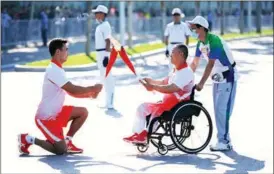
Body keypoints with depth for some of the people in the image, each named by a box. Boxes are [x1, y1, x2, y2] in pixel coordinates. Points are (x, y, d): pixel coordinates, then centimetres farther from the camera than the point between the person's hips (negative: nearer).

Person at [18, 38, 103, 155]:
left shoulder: (57, 69, 11)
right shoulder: (53, 70, -21)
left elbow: (72, 92, 15)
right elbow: (73, 90, -26)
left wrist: (89, 94, 1)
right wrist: (93, 89, -14)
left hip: (56, 113, 9)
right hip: (46, 118, -9)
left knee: (83, 112, 5)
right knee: (61, 150, -9)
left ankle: (67, 141, 11)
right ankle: (28, 140, 2)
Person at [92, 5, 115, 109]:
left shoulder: (105, 26, -14)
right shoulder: (99, 26, 16)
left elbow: (108, 41, -19)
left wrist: (107, 55, -24)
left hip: (104, 53, -11)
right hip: (100, 53, 11)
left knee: (108, 76, -9)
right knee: (103, 76, 15)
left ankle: (109, 103, -9)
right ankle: (108, 102, 22)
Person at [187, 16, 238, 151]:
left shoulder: (214, 41, -25)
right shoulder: (200, 43, 2)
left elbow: (210, 64, -30)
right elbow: (195, 63, 11)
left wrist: (201, 83, -32)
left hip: (227, 77, -9)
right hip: (217, 78, 9)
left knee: (222, 109, -12)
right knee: (218, 109, 10)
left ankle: (224, 142, -11)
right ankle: (224, 140, 16)